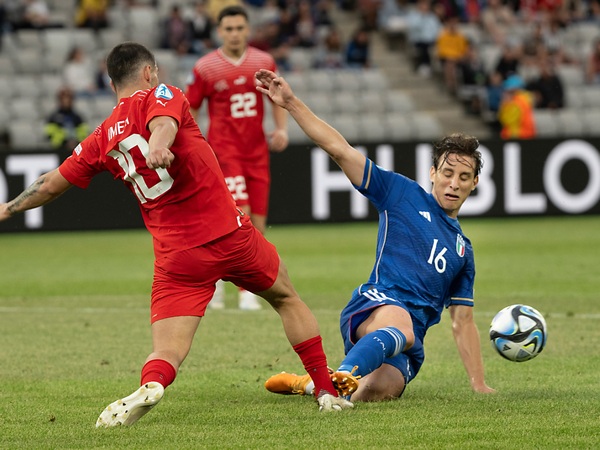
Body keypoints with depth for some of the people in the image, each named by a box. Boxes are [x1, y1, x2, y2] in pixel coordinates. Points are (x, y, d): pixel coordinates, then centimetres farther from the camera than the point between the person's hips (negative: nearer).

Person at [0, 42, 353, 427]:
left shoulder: (102, 140, 10)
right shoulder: (161, 95, 0)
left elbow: (51, 185, 15)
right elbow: (163, 123, -23)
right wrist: (158, 146, -46)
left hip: (176, 257, 2)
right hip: (230, 233, -1)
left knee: (167, 353, -2)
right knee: (287, 298, 24)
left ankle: (150, 384, -37)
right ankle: (327, 391, 23)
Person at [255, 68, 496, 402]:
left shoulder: (463, 249, 29)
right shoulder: (402, 194, 15)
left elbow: (463, 322, 30)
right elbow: (339, 149, 9)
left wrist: (479, 385, 21)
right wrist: (291, 103, 0)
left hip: (408, 352, 4)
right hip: (375, 306, -4)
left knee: (379, 390, -26)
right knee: (401, 326, -40)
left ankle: (310, 384, -1)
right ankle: (345, 372, -63)